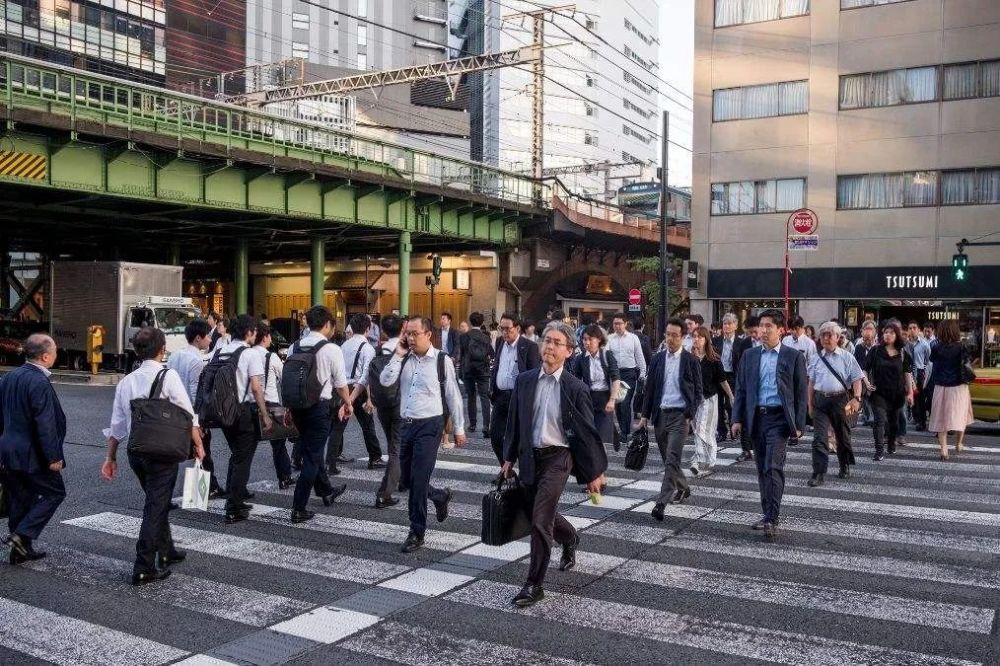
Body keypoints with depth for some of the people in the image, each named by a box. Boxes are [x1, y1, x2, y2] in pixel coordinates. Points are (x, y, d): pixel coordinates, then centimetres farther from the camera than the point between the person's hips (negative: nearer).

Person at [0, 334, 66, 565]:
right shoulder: (40, 384, -20)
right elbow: (45, 425, -22)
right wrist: (53, 457, -17)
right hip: (31, 454, -9)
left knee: (19, 499, 16)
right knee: (54, 493, 6)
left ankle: (22, 549, 22)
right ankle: (22, 535, -3)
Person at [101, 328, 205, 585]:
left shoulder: (126, 381, 7)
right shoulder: (168, 376, -10)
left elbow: (117, 424, 11)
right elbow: (188, 416, -10)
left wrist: (111, 458, 18)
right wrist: (199, 446, 0)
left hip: (135, 452, 6)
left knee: (157, 502, 22)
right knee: (156, 506, 1)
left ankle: (167, 552, 38)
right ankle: (144, 568, 1)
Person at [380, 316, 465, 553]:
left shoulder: (442, 360, -7)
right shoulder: (404, 359, 5)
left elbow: (453, 396, -1)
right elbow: (385, 381, -7)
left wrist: (459, 429, 2)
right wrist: (398, 355, -10)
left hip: (429, 426, -6)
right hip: (407, 425, 6)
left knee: (418, 480, -6)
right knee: (406, 480, 13)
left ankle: (417, 533, 9)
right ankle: (440, 496, 41)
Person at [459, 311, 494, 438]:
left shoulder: (463, 337, -3)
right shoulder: (486, 338, -1)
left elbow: (460, 355, 0)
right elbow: (491, 355, 5)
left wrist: (461, 371, 8)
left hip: (468, 370, 0)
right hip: (483, 371, 0)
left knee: (471, 398, 11)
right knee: (484, 398, -2)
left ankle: (472, 424, 16)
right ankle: (486, 425, -14)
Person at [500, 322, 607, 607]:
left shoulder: (575, 388, -10)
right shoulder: (525, 380, 2)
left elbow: (587, 432, -5)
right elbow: (515, 422, 11)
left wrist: (594, 473, -3)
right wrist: (509, 458, 11)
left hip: (557, 458, -5)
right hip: (530, 457, 5)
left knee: (540, 520, -11)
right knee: (544, 515, 20)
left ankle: (534, 585, 1)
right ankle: (570, 539, 53)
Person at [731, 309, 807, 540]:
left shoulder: (793, 356, 0)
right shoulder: (749, 356, 10)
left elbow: (801, 393, 0)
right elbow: (741, 389, 11)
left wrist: (799, 425, -4)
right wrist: (737, 419, 4)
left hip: (779, 418, -4)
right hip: (756, 417, 4)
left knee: (773, 467, -14)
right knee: (762, 469, 10)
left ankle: (772, 519, -11)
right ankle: (769, 514, 21)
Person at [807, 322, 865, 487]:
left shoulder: (847, 357, -1)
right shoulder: (816, 358, 7)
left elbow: (857, 380, -4)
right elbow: (811, 382, 13)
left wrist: (856, 398, -18)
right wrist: (810, 403, 10)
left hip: (840, 400, -1)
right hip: (820, 400, 1)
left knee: (843, 436, 14)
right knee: (819, 438, -8)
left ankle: (845, 467, 35)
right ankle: (819, 473, -8)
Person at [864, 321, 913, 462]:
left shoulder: (902, 353, 4)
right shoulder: (876, 351, -2)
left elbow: (907, 374, 6)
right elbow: (866, 370, 1)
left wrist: (910, 392, 4)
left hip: (897, 393, 3)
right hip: (879, 392, -3)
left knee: (894, 420, 16)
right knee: (880, 420, -13)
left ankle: (891, 444, 38)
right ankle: (879, 451, -16)